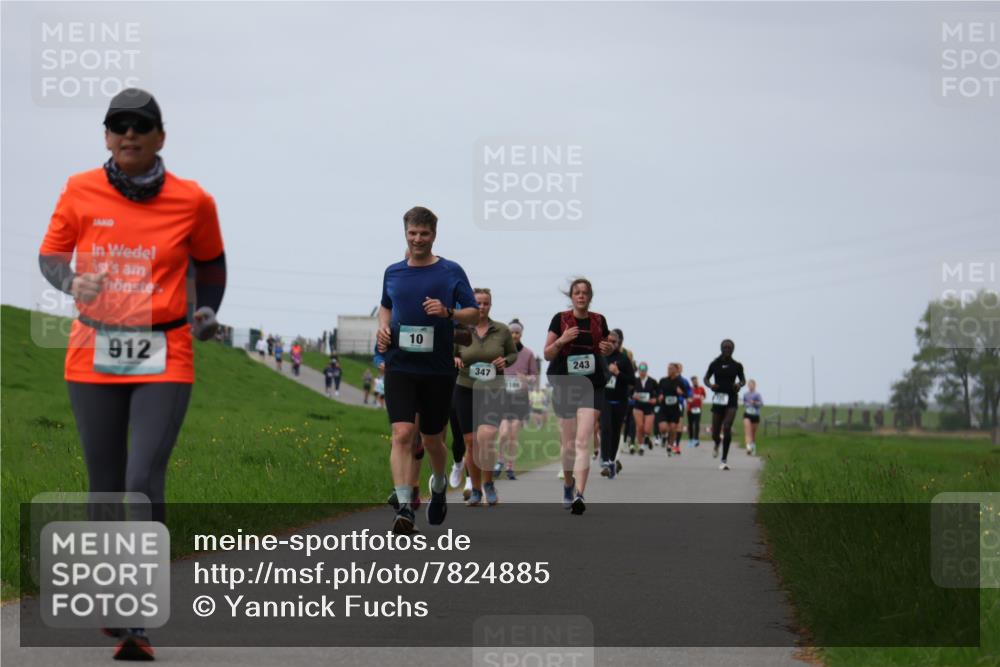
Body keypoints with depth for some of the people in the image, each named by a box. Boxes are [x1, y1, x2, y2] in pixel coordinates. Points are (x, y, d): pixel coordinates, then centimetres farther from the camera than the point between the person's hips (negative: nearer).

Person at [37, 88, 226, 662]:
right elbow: (49, 254, 9)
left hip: (164, 360, -2)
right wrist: (72, 281, -12)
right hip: (95, 356, 2)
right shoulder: (80, 192, -1)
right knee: (106, 487, 8)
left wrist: (207, 312, 3)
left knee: (145, 484, -14)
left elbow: (210, 261, 17)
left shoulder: (193, 201, -1)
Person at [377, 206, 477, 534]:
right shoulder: (392, 272, 8)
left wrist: (447, 313, -18)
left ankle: (439, 485, 44)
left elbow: (473, 313, 1)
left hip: (438, 369, -1)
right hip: (400, 367, 1)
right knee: (402, 434, -16)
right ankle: (405, 508, -22)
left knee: (432, 439, 13)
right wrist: (383, 327, 5)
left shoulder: (451, 272, 0)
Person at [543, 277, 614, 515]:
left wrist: (608, 349, -1)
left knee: (583, 441, -14)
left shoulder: (598, 321, 6)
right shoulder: (560, 319, 1)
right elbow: (547, 354, 2)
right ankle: (568, 483, 34)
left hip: (592, 386, 0)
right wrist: (561, 340, -16)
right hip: (565, 385, 0)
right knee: (568, 443, 7)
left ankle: (579, 495, -21)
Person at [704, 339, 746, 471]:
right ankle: (717, 445, 44)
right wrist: (710, 385, -10)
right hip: (718, 399, 1)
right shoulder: (715, 364, 2)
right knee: (715, 433, 3)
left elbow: (742, 379, 15)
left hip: (731, 401, -1)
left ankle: (724, 460, -16)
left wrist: (740, 384, -8)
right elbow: (706, 378, 12)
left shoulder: (737, 366, 2)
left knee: (727, 427, -21)